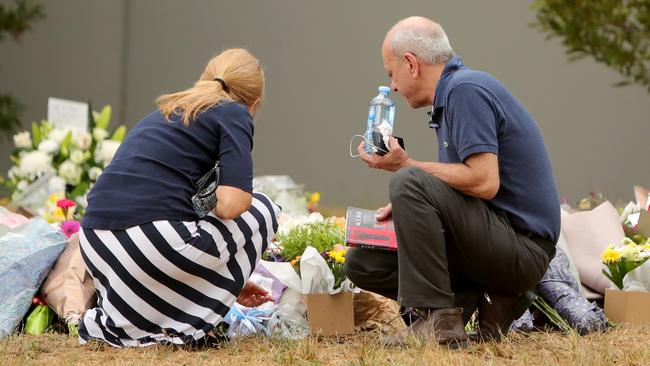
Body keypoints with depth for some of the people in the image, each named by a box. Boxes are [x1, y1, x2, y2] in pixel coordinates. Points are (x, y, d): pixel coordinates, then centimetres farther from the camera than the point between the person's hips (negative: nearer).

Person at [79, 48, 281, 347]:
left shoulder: (166, 112, 29)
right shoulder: (234, 113, 7)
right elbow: (230, 205, -9)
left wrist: (229, 283, 47)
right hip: (152, 241, -8)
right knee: (262, 212, 18)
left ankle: (112, 323, 16)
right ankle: (182, 328, 10)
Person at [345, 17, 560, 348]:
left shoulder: (467, 90, -14)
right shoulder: (453, 92, 17)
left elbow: (484, 182, -25)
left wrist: (406, 165, -15)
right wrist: (404, 208, 4)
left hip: (522, 248, -10)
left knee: (408, 183, -26)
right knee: (363, 263, 8)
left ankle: (440, 320, -21)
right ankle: (490, 301, 3)